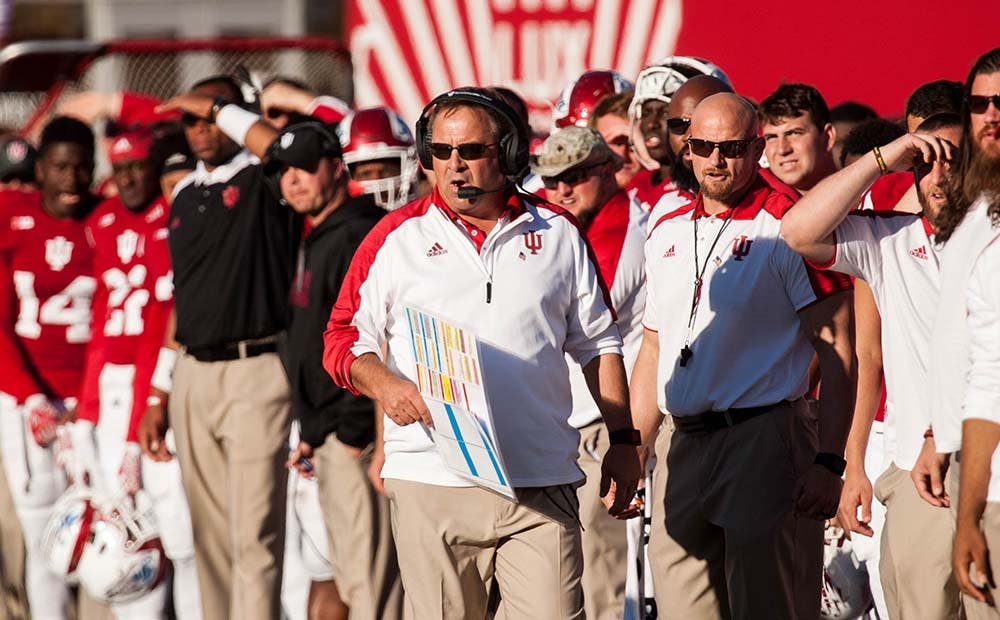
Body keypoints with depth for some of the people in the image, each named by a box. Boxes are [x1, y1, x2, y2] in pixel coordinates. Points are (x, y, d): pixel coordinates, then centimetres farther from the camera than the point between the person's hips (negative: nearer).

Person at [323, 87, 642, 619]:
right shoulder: (398, 237, 6)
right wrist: (384, 384, -15)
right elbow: (344, 337, 6)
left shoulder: (558, 234, 11)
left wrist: (623, 440, 13)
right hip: (430, 488, 0)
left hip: (540, 488, 1)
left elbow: (597, 344, 17)